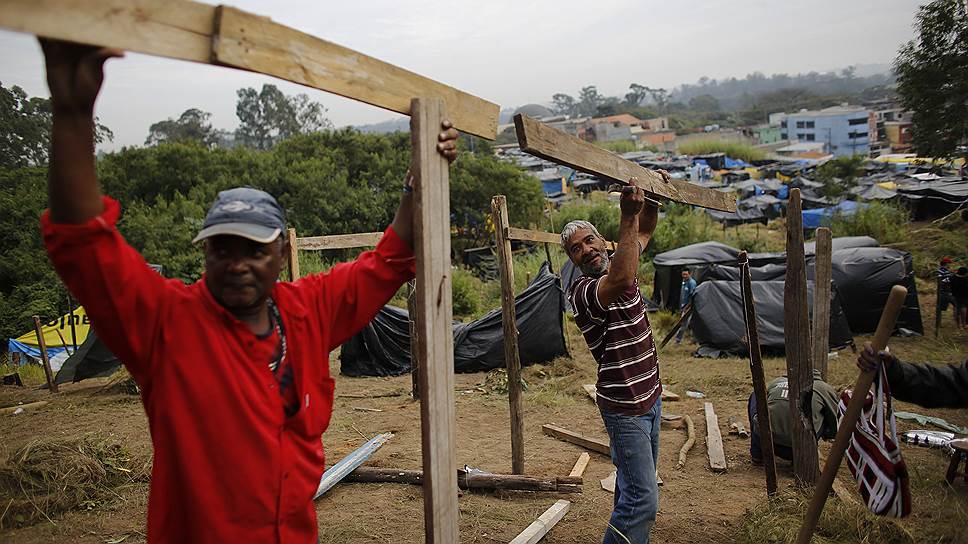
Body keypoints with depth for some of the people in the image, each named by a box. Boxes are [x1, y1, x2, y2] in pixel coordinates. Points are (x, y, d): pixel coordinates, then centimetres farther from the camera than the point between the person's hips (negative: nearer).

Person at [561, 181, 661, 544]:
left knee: (634, 484, 20)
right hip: (625, 406, -9)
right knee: (643, 498, -11)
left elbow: (645, 232, 22)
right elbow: (621, 279, -44)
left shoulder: (616, 264, 5)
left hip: (649, 395, 9)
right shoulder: (580, 291, -22)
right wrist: (628, 217, -39)